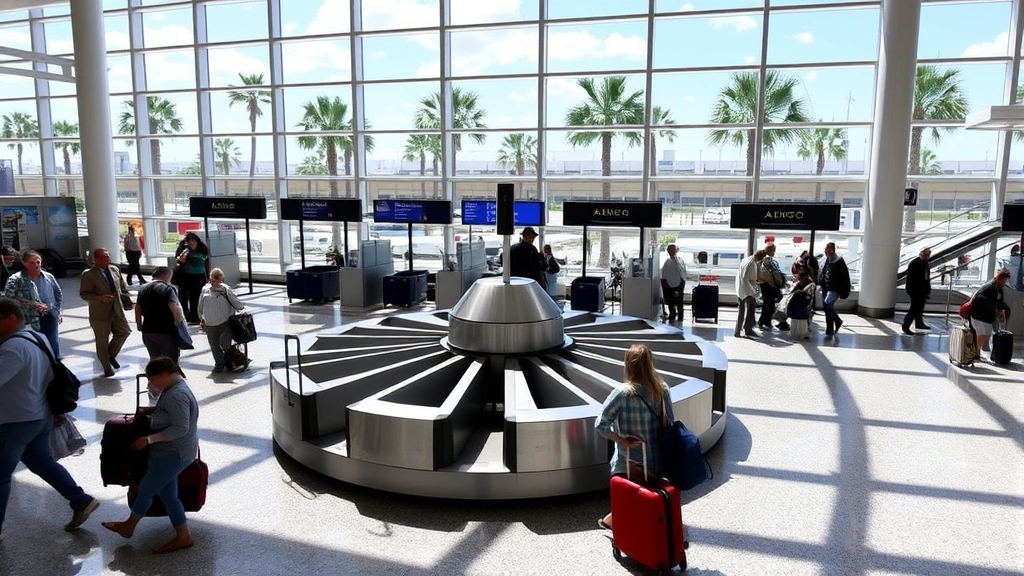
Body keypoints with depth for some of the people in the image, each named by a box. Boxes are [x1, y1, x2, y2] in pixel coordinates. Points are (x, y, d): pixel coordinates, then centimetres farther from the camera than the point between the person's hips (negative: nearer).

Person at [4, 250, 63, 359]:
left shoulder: (48, 277, 6)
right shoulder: (16, 279, -9)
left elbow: (59, 294, 17)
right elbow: (8, 298, -19)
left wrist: (59, 311, 10)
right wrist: (32, 305, -22)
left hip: (50, 317, 4)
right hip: (31, 320, -4)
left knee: (54, 345, 13)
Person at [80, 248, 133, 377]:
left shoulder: (115, 269, 4)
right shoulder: (88, 275, -12)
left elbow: (123, 288, 13)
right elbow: (84, 294, -14)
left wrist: (127, 300, 4)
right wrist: (100, 298, -28)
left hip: (117, 310, 5)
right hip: (100, 313, -5)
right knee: (102, 342, 7)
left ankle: (111, 354, 29)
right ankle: (107, 367, 22)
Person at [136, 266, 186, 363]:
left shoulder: (143, 289, 9)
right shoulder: (168, 289, -11)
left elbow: (137, 309, 14)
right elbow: (175, 308, -21)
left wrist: (139, 325, 23)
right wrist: (181, 322, -10)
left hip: (148, 331, 6)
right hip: (167, 331, -6)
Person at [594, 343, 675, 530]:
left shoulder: (623, 393, -20)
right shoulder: (662, 390, -8)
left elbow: (601, 425, -21)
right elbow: (670, 423, 2)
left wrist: (621, 441, -14)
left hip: (629, 462, -4)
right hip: (657, 459, 4)